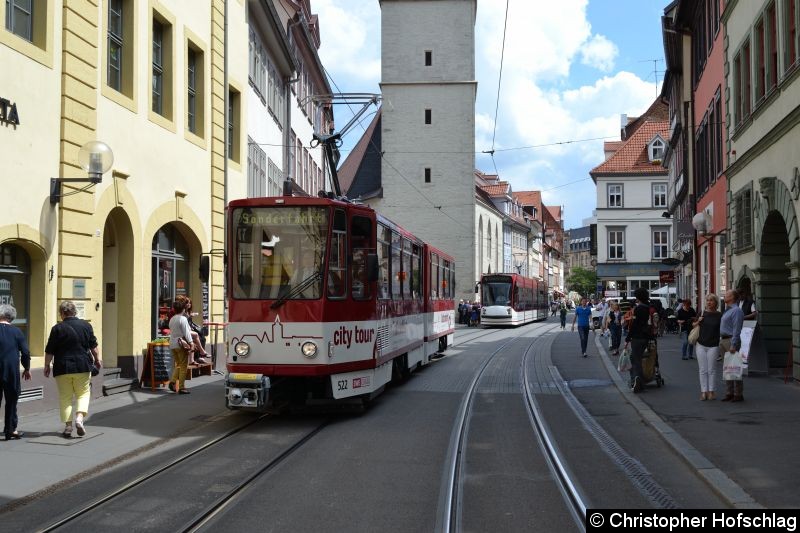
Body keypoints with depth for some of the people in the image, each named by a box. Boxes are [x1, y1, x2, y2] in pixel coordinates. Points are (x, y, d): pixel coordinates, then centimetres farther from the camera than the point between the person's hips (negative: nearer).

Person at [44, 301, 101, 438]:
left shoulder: (57, 328, -5)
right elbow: (94, 346, 6)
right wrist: (97, 360, 19)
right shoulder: (86, 325, 1)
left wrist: (47, 366, 10)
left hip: (62, 368, -1)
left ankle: (68, 426, 6)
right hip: (83, 366, 1)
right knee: (83, 393, 12)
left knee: (65, 397, 8)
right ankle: (79, 418, -9)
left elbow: (49, 351, -1)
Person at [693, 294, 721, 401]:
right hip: (701, 345, 2)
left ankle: (711, 392, 10)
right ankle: (703, 392, 7)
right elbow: (693, 324, 17)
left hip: (713, 346, -2)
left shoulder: (719, 316, 0)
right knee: (703, 370, 4)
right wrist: (697, 321, -4)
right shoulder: (702, 313, 5)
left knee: (712, 370, 2)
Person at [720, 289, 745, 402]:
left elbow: (736, 329, -19)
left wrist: (733, 345, -23)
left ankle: (738, 394, -1)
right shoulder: (727, 310, 17)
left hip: (731, 341, -10)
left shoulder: (736, 310, -13)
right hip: (723, 340, 10)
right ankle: (729, 393, 17)